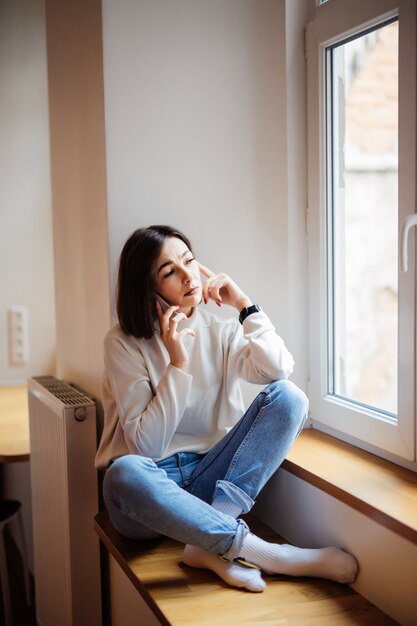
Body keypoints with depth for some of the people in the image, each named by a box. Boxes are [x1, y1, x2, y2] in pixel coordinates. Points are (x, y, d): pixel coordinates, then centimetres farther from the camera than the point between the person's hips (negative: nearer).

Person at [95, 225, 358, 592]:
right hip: (154, 485, -3)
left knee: (288, 396, -18)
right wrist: (177, 365, -19)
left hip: (208, 478, 4)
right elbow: (145, 444, -13)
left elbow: (279, 370, -14)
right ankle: (258, 551, -31)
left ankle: (212, 545, -28)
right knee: (125, 473, -40)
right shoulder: (124, 344, -6)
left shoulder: (220, 331, 6)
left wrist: (245, 305, -11)